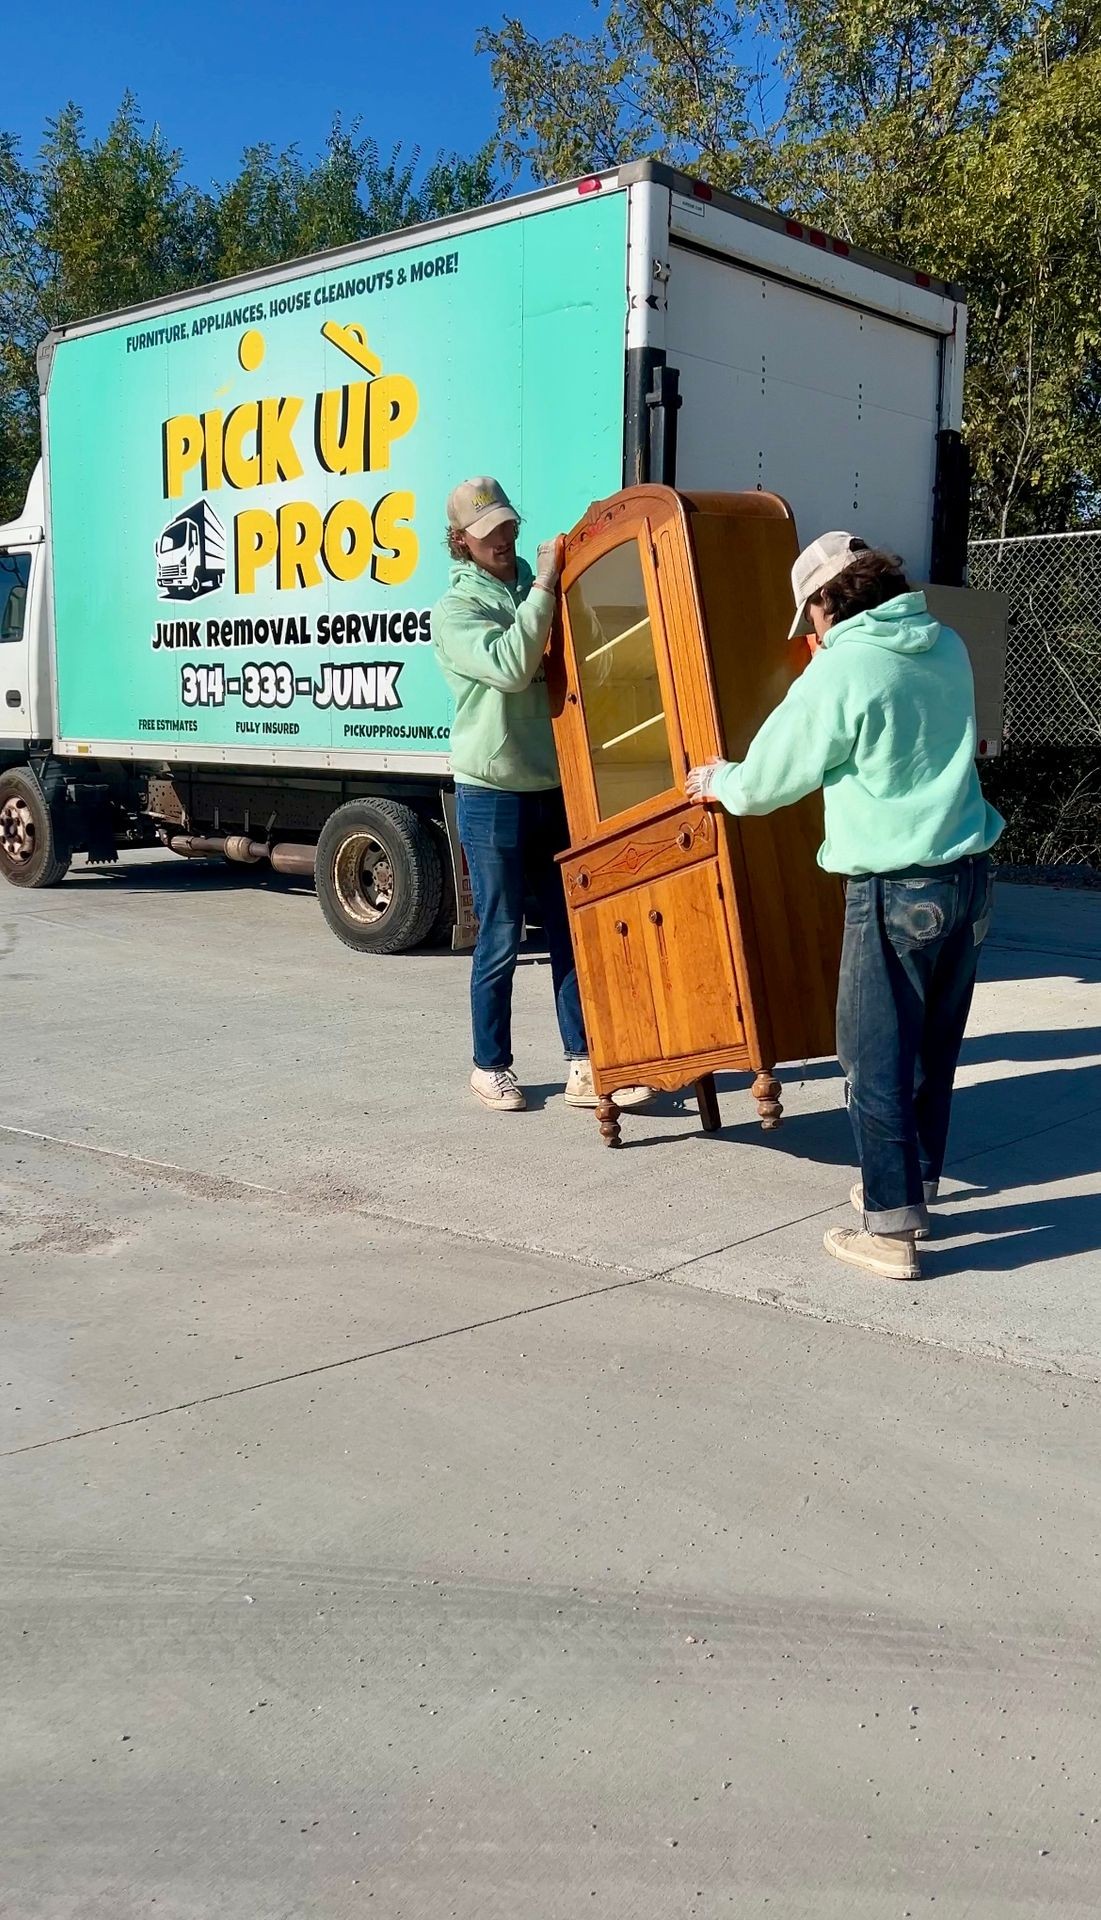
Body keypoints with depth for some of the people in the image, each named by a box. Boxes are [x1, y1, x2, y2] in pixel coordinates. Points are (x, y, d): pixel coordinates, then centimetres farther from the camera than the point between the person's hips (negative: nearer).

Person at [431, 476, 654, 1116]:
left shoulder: (534, 591, 11)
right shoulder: (456, 611, -5)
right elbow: (511, 666, -23)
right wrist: (545, 586, -18)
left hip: (555, 791, 5)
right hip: (494, 797, -5)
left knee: (571, 932, 5)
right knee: (501, 942, 2)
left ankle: (584, 1068, 10)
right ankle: (491, 1067, 16)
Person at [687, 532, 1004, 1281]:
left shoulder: (840, 671, -13)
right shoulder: (946, 645, 9)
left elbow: (768, 779, -3)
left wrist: (716, 782, 19)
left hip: (897, 889, -7)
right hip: (969, 877, 8)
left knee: (878, 1062, 2)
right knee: (934, 1051, 17)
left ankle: (893, 1231, 6)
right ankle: (914, 1190, 31)